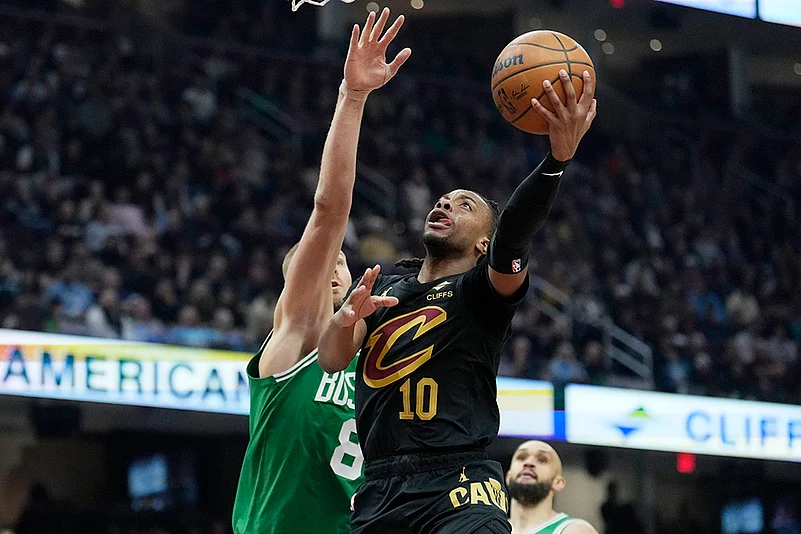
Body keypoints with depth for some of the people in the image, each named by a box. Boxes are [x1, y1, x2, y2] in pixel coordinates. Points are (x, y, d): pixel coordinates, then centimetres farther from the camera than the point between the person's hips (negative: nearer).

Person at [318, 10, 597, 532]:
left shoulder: (483, 289, 8)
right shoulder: (382, 286, 23)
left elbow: (515, 237, -13)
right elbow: (331, 360, 11)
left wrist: (558, 157, -30)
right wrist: (347, 316, -13)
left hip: (458, 486, -5)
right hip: (381, 491, 5)